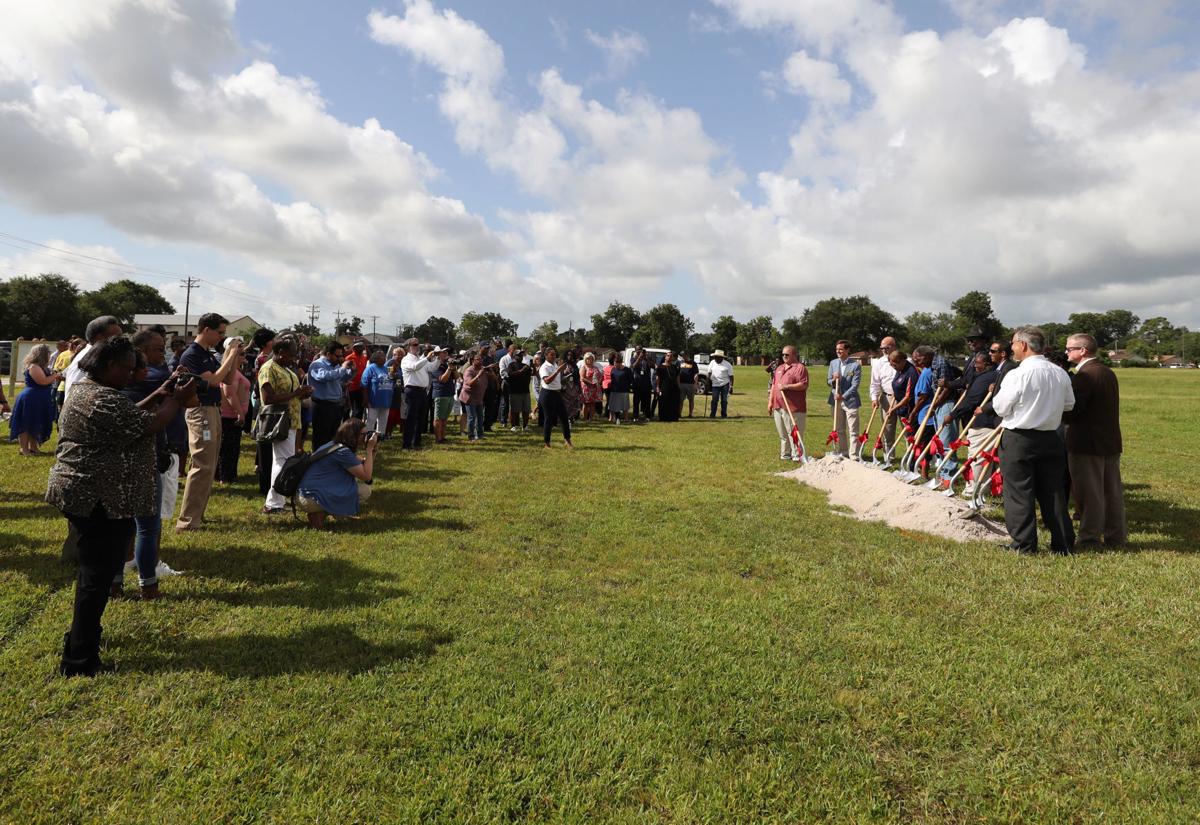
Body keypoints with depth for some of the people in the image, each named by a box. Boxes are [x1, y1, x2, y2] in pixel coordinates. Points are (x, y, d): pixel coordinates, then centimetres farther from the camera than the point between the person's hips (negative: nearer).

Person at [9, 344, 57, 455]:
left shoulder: (40, 366, 15)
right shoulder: (34, 367, -17)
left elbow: (45, 380, 20)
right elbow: (43, 381, -25)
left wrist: (53, 376, 5)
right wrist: (54, 376, -12)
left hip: (39, 400, 11)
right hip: (31, 399, -11)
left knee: (35, 425, 15)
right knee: (26, 425, -3)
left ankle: (33, 448, 21)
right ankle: (24, 449, 1)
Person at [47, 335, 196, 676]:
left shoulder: (82, 389, 12)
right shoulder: (104, 399, -22)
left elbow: (126, 419, 17)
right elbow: (148, 428, -19)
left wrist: (156, 397, 11)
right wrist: (176, 401, -7)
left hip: (79, 492, 11)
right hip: (102, 500, -11)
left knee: (93, 568, 23)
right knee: (98, 575, -3)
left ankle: (82, 634, 36)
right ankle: (79, 660, 4)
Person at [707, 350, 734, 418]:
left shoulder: (727, 365, -5)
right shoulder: (712, 363, 5)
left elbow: (731, 376, -5)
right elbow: (709, 373, 10)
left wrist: (731, 386, -11)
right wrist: (709, 383, 6)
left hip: (725, 385, -2)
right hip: (715, 384, 2)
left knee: (724, 400, 2)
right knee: (714, 399, -3)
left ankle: (724, 415, 11)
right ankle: (712, 414, 3)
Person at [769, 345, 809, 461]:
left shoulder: (800, 368, -4)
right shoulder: (779, 368, 20)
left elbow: (804, 385, -14)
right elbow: (773, 385, 21)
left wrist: (787, 386, -20)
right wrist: (770, 402, 15)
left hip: (794, 408, -7)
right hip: (778, 407, 7)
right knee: (782, 434, 12)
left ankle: (796, 456, 2)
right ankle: (785, 454, 21)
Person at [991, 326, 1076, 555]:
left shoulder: (1018, 375, -16)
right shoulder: (1061, 374, 2)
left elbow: (1000, 407, -11)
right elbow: (1069, 405, 14)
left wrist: (998, 393, 7)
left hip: (1018, 440, -6)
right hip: (1050, 439, 6)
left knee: (1019, 493, 3)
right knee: (1053, 491, 13)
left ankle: (1024, 544, 8)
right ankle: (1063, 543, 19)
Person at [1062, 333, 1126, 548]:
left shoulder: (1083, 376, -18)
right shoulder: (1109, 373, 12)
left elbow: (1070, 411, -19)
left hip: (1086, 444, -9)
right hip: (1111, 442, 9)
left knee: (1088, 493, -1)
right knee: (1112, 491, 15)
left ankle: (1089, 539, 6)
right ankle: (1116, 536, 24)